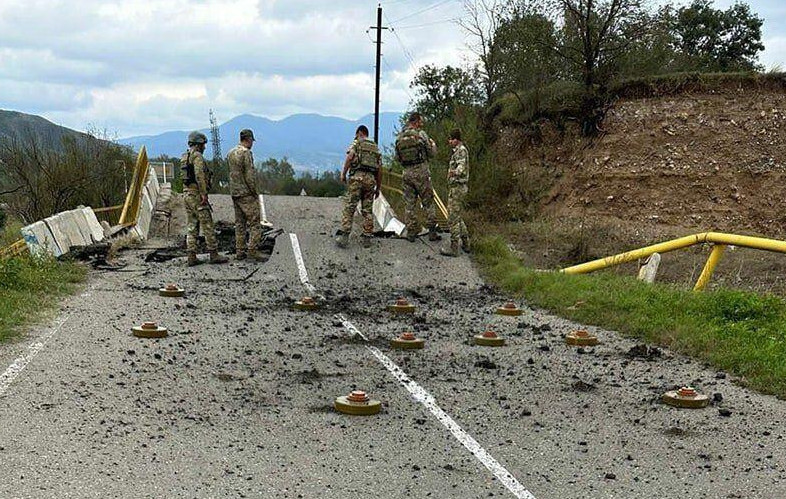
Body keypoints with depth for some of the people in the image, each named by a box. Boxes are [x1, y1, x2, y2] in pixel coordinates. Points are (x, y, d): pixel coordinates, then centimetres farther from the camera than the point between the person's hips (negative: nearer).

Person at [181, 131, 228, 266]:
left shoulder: (184, 157, 18)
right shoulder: (197, 156, -11)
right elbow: (199, 176, -23)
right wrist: (203, 194, -23)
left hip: (187, 194, 9)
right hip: (197, 194, -9)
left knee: (192, 227, 8)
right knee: (207, 225, -4)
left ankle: (192, 257, 4)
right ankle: (214, 255, -1)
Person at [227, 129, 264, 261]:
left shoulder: (230, 153, 13)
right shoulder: (246, 153, -13)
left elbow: (230, 173, 15)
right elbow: (250, 175, -18)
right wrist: (254, 192, -10)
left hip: (234, 193, 8)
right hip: (246, 193, -8)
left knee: (239, 223, 11)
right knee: (255, 223, -5)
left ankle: (239, 252, 11)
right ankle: (253, 251, -11)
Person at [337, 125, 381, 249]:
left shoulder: (357, 143, 9)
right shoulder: (376, 148, 22)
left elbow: (350, 156, -11)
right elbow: (379, 170, 18)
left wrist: (343, 173, -9)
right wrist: (378, 188, 22)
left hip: (357, 177, -4)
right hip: (371, 179, 4)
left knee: (349, 208, -5)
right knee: (367, 210, 9)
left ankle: (344, 236, -13)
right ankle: (367, 238, 7)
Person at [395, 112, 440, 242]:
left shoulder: (399, 138, 6)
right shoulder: (421, 134, -9)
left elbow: (397, 157, 12)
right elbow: (432, 153, -3)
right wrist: (433, 144, 17)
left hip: (407, 173, 4)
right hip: (421, 173, -4)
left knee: (409, 204, 8)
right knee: (428, 202, 5)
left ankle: (411, 233, 8)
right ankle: (432, 231, 5)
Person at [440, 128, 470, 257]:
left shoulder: (461, 150, -15)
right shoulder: (458, 150, 17)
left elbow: (461, 167, -32)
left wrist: (454, 172, -51)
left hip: (457, 188, -11)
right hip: (457, 187, 11)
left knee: (453, 218, -9)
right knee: (457, 217, 19)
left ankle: (454, 248, -8)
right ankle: (465, 244, 25)